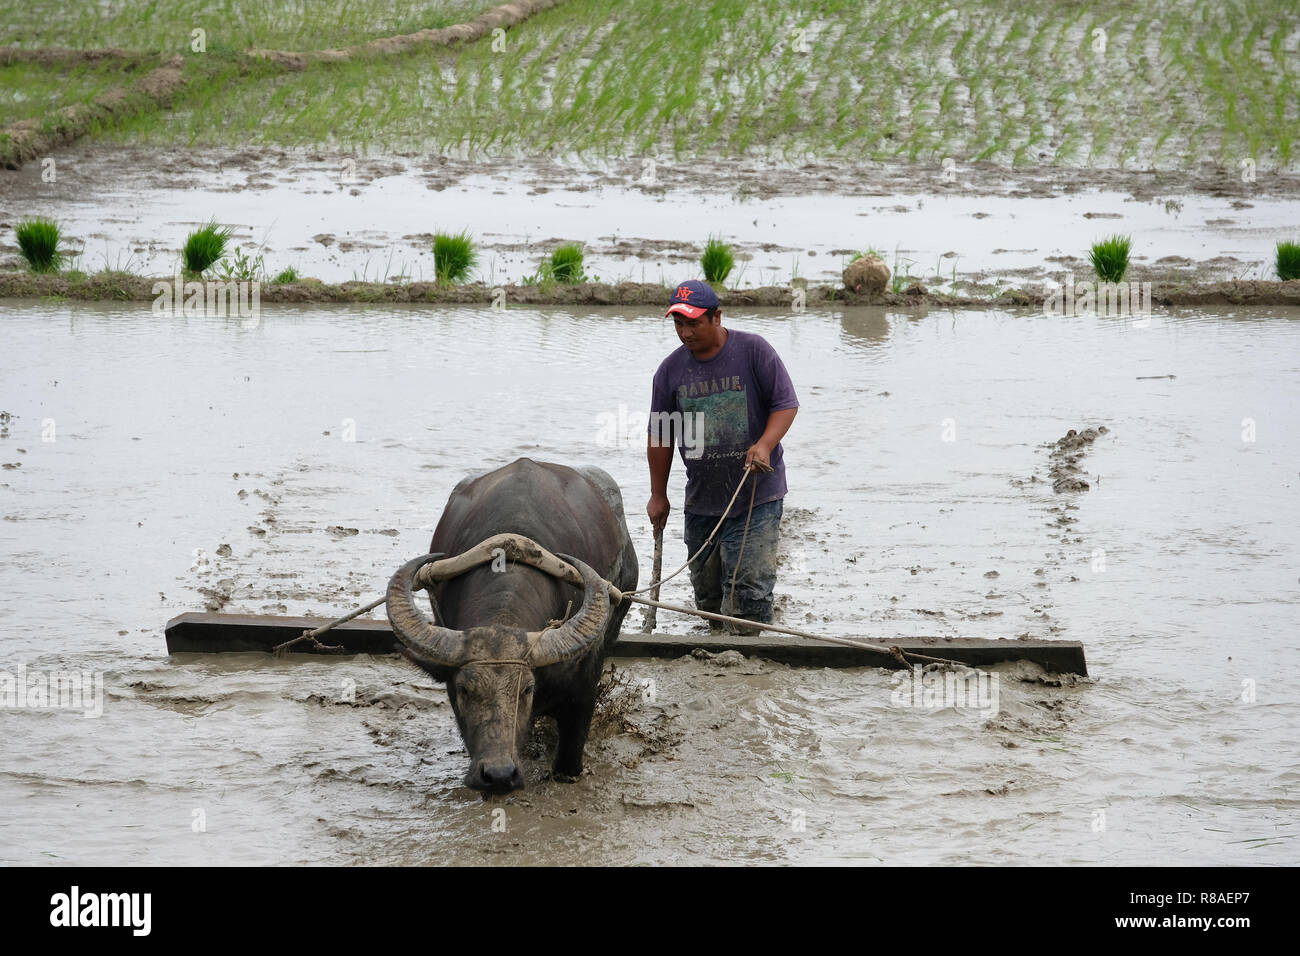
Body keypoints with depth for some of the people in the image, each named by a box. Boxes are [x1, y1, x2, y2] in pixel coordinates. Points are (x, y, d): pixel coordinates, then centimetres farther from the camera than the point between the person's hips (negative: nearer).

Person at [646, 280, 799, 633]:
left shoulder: (754, 351, -6)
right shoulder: (671, 370, 5)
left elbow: (786, 404, -4)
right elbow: (659, 436, 12)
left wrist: (764, 445, -21)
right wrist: (658, 495, 13)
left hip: (757, 496, -4)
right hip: (701, 499, 4)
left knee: (749, 586, -12)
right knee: (706, 590, 9)